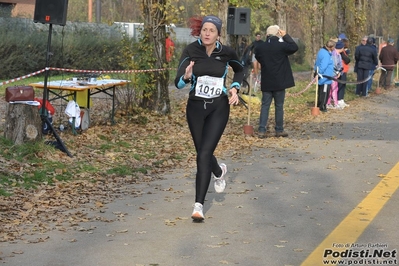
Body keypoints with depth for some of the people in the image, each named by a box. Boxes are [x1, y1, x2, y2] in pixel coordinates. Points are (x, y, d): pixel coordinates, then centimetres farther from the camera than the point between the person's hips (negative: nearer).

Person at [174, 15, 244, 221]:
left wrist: (234, 88, -1)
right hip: (195, 107, 2)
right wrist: (186, 76, -40)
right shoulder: (190, 51, -11)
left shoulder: (226, 52, -7)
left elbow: (239, 69, 15)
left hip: (219, 107, -2)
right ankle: (219, 171, 51)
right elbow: (178, 83, -18)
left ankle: (199, 205, -9)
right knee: (202, 153, 15)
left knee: (204, 154, -13)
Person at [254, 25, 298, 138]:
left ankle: (262, 130, 1)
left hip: (266, 82, 3)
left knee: (265, 105, 7)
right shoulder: (281, 45, -14)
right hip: (279, 82, -3)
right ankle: (279, 130, 13)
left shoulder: (260, 47, -3)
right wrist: (286, 36, 4)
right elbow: (295, 47, 0)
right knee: (279, 106, 7)